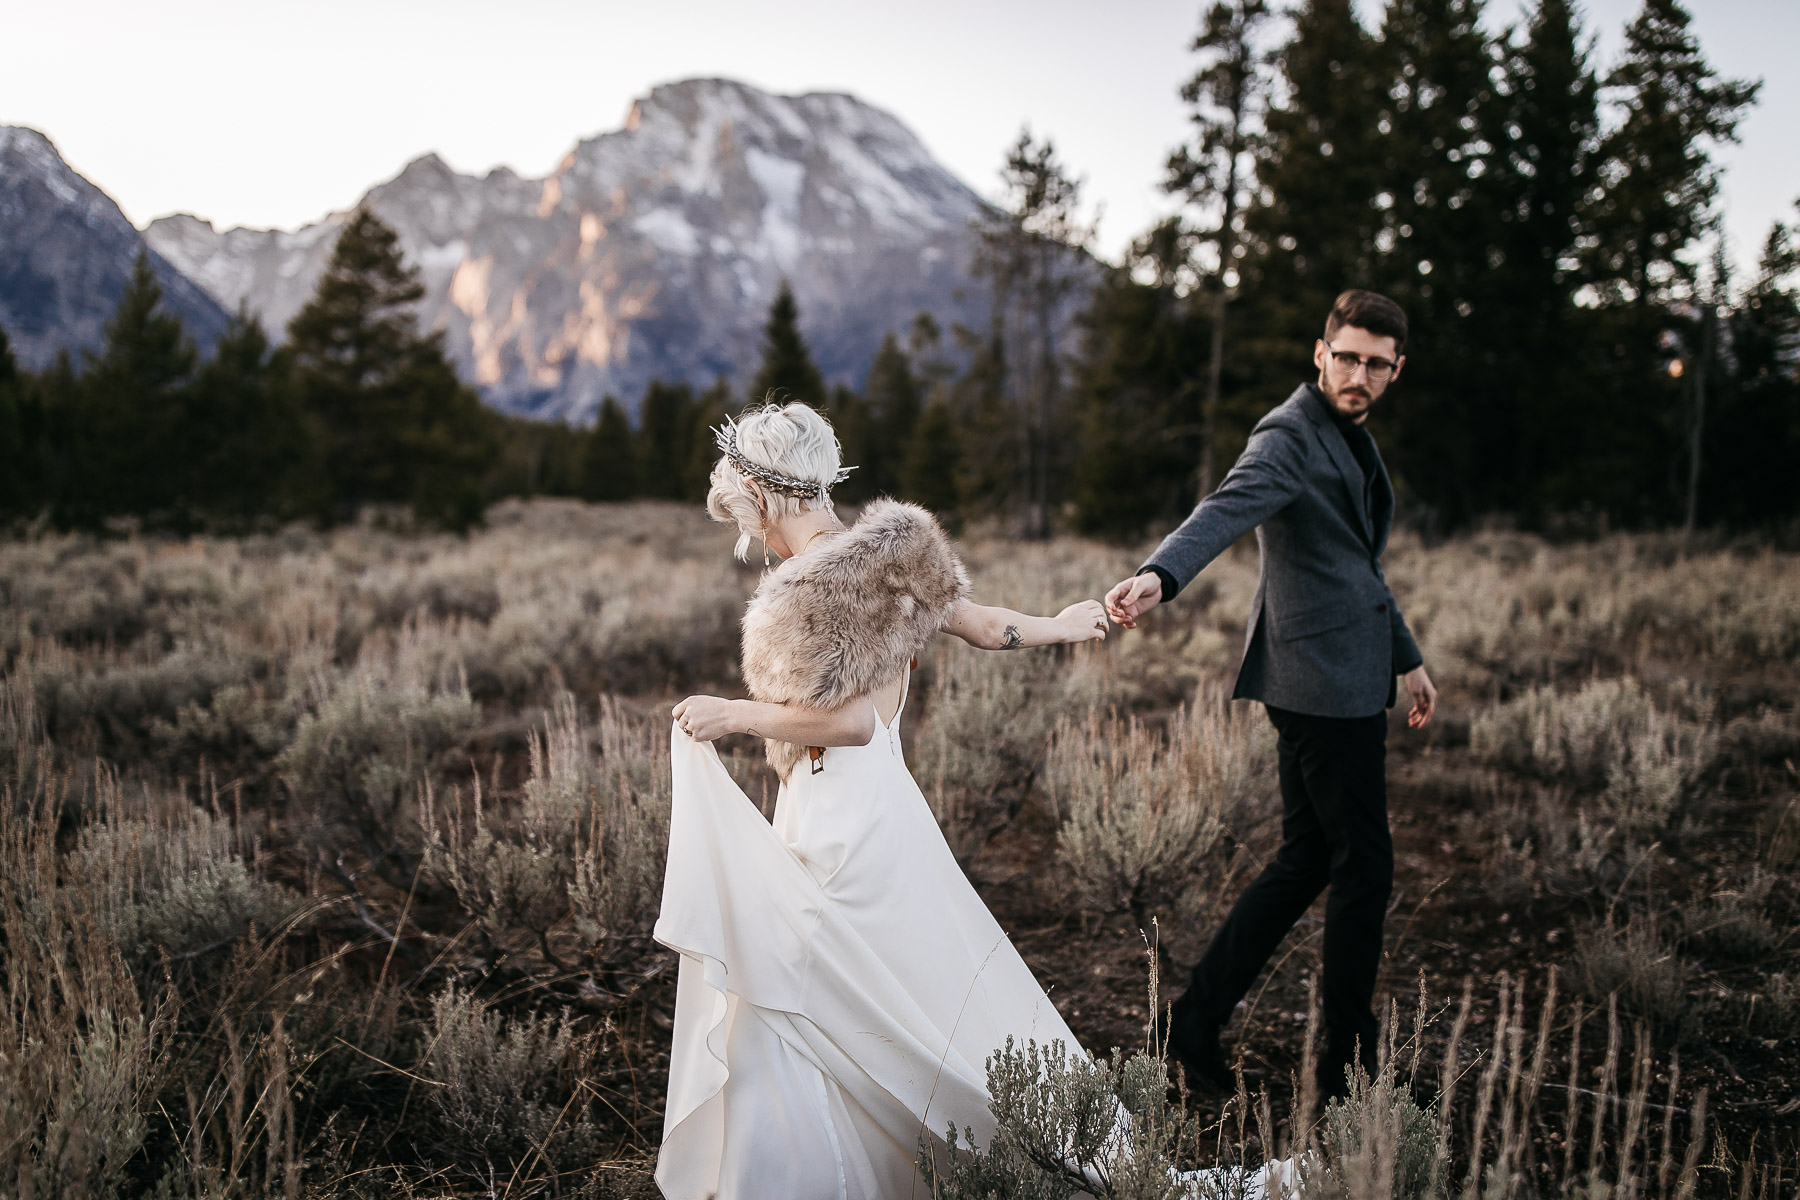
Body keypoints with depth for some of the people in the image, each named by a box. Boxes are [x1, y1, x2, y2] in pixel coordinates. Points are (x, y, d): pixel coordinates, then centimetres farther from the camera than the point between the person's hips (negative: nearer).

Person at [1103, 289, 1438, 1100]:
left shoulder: (1353, 439, 19)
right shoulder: (1288, 437, -12)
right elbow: (1227, 510, -32)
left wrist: (1407, 659, 31)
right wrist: (1158, 575, -51)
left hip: (1349, 682, 10)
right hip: (1321, 682, -9)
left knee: (1306, 861, 12)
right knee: (1364, 867, 0)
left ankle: (1198, 1019, 18)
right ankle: (1349, 1061, 15)